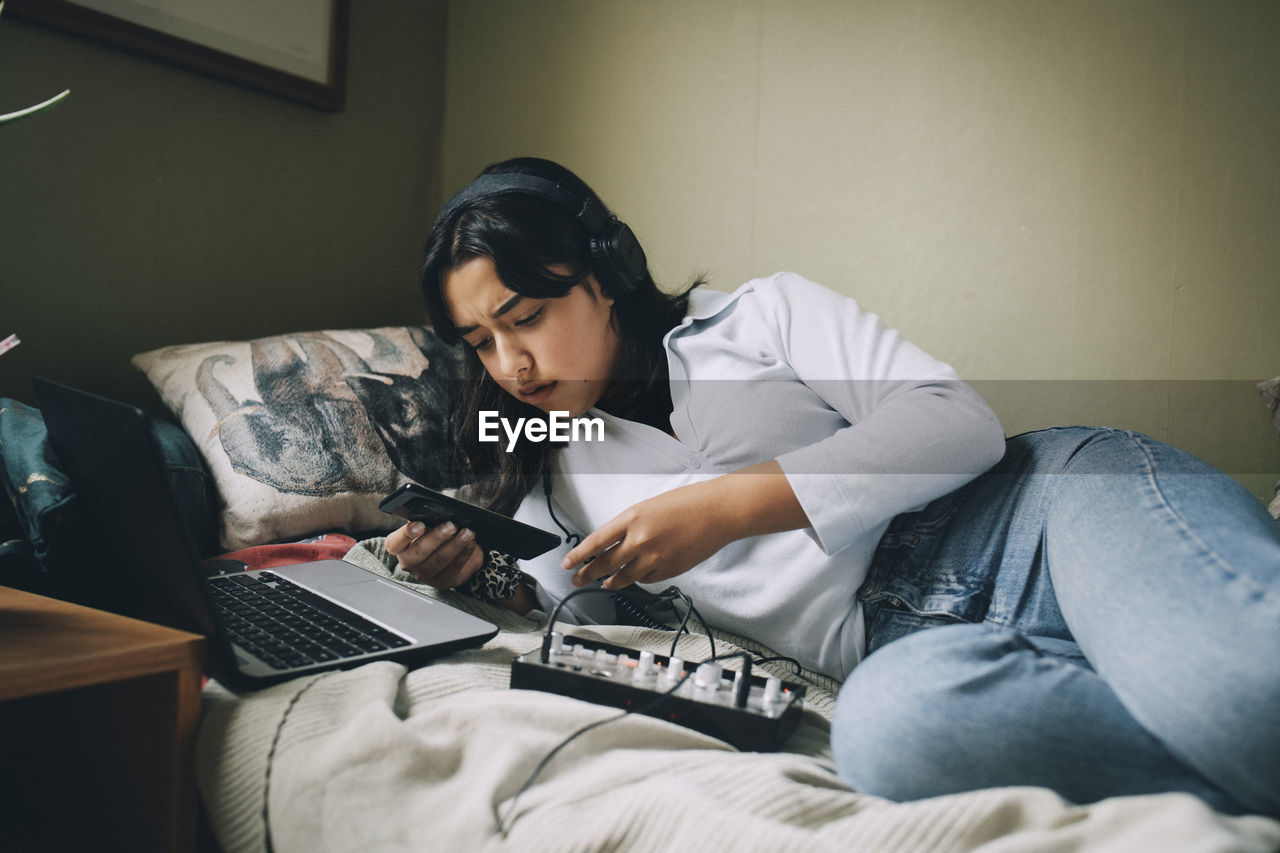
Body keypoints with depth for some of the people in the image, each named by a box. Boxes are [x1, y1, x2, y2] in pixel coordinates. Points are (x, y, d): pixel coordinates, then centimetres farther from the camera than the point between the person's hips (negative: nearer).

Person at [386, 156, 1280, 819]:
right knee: (886, 728, -37)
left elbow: (962, 422, -4)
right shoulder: (553, 475, 21)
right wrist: (484, 575, 1)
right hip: (901, 639, 3)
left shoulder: (758, 313, 6)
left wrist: (730, 504, -12)